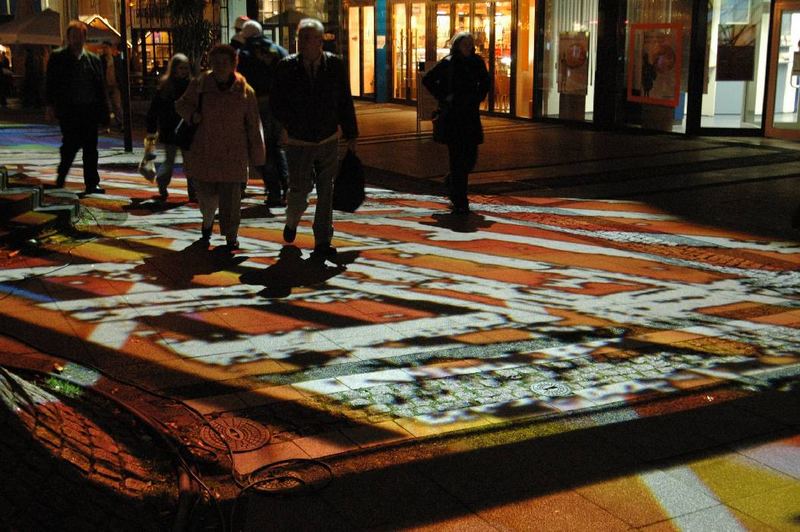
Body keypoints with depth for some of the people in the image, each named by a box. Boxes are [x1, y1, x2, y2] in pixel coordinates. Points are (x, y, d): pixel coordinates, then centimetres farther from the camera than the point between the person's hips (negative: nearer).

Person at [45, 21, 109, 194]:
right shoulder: (58, 58, 4)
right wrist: (51, 105, -10)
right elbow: (51, 83, 1)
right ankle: (60, 178, 16)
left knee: (90, 148, 3)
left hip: (89, 110, 3)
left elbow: (101, 88, 10)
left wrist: (104, 113, 5)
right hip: (68, 110, -3)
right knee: (71, 144, -7)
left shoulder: (94, 60, 10)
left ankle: (92, 184, 8)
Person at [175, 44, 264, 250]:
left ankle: (231, 236, 18)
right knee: (206, 195, 6)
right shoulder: (199, 85, -1)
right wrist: (192, 114, -9)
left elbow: (254, 127, 2)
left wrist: (257, 159, 2)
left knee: (230, 198, 0)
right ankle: (207, 221, 39)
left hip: (233, 155, -1)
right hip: (204, 152, 1)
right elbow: (181, 104, 15)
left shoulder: (244, 91, -3)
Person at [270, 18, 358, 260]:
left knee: (326, 191, 3)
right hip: (298, 142, -1)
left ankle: (322, 242, 11)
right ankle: (292, 221, 34)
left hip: (328, 140, 1)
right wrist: (293, 124, -17)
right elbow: (276, 103, -2)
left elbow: (345, 102, 2)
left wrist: (351, 135, 3)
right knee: (300, 190, 0)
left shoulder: (335, 65, -3)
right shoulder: (286, 67, -6)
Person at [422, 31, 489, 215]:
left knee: (471, 157, 5)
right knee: (457, 157, -6)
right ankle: (459, 203, -3)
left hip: (471, 115, 4)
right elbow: (427, 80, 3)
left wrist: (478, 98, 8)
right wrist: (442, 97, -3)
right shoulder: (447, 63, -3)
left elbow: (485, 82, 22)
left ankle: (451, 181, 37)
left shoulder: (477, 62, 6)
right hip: (452, 115, -4)